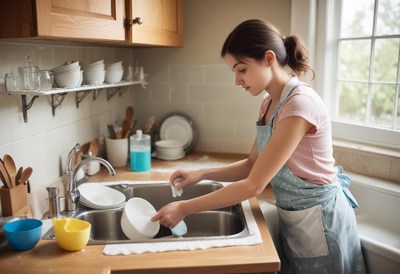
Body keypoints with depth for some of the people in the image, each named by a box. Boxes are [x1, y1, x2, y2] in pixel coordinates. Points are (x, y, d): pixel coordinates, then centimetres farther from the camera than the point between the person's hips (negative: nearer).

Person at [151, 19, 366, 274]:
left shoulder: (300, 103, -26)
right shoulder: (270, 103, 2)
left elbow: (253, 185, -26)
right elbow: (253, 165, 6)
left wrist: (184, 209, -21)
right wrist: (202, 173, -8)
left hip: (319, 220, -7)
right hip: (292, 219, 8)